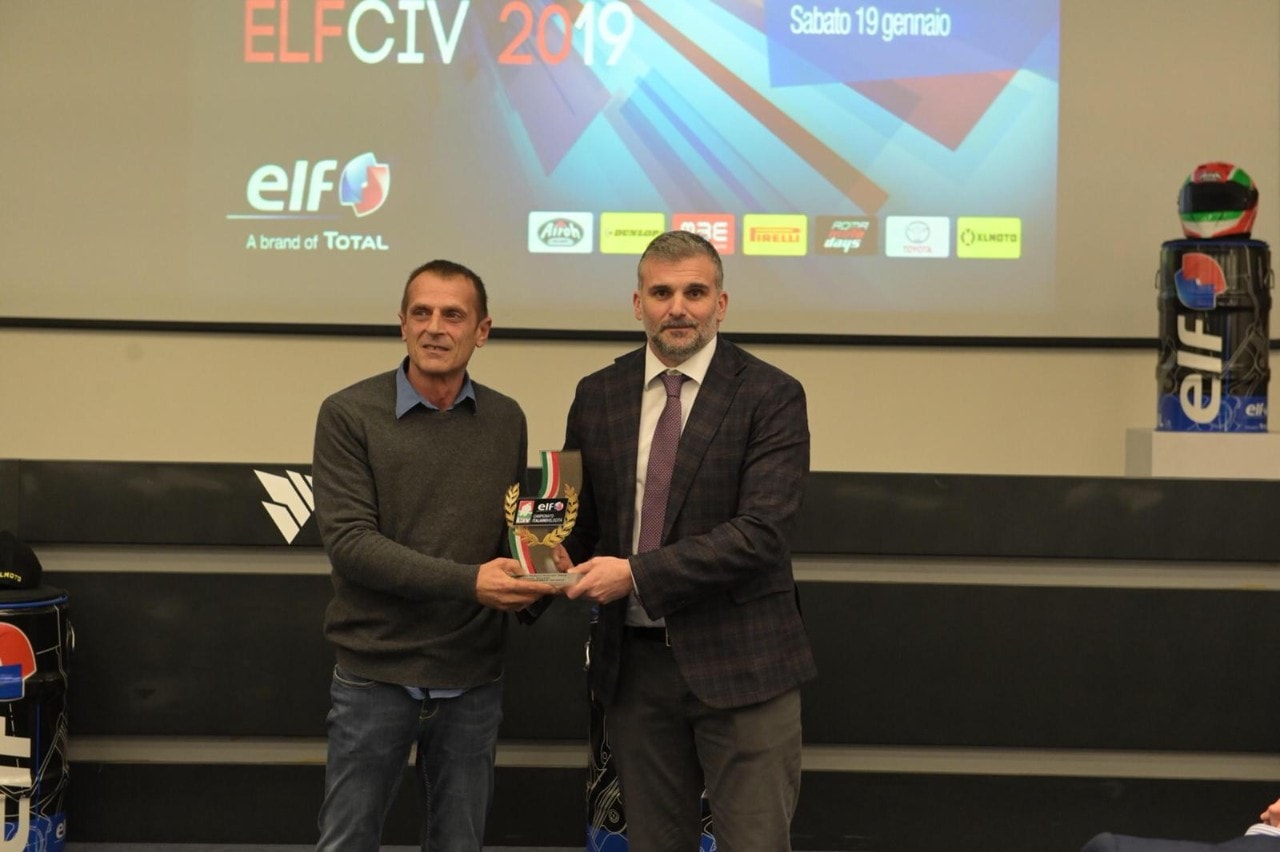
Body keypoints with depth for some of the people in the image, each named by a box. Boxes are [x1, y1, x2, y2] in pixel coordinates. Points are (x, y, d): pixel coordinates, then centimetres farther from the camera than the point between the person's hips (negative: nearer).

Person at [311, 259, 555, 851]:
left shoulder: (507, 421, 5)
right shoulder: (349, 414, -7)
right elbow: (348, 541, -15)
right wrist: (467, 581, -24)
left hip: (475, 679, 3)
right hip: (375, 674, -3)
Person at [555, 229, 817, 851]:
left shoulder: (771, 396, -8)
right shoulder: (597, 395, 7)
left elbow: (760, 532, -17)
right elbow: (579, 510, 15)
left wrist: (636, 573, -21)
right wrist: (564, 554, -8)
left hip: (739, 663, -4)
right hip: (633, 663, 4)